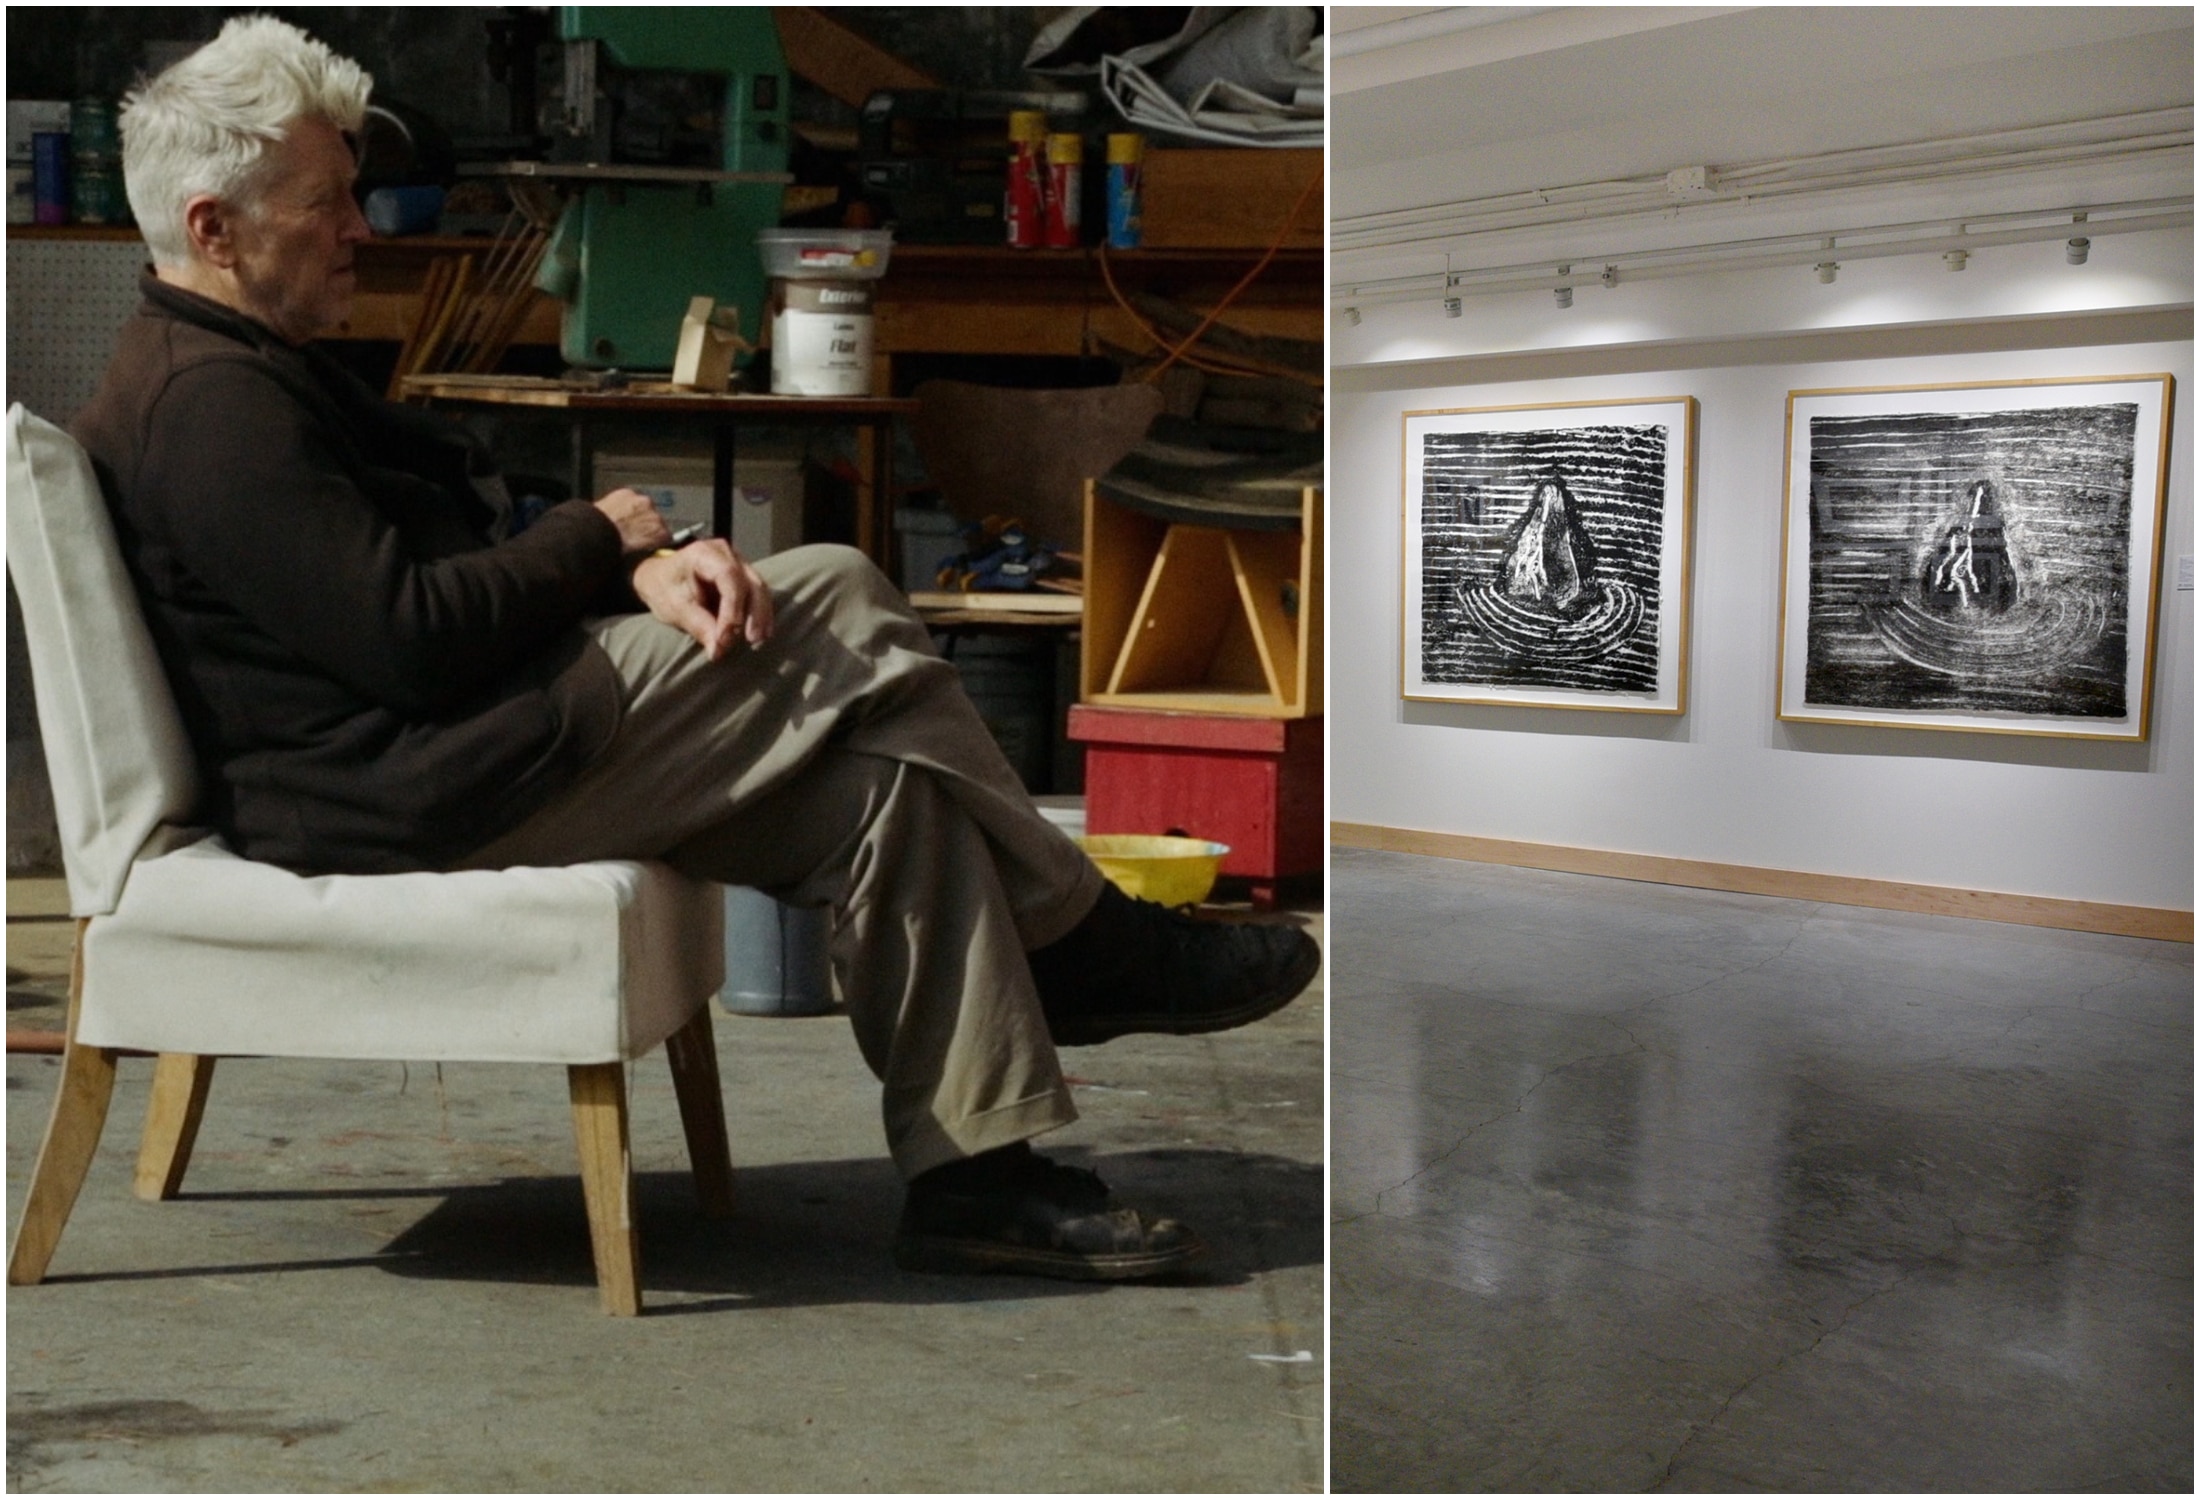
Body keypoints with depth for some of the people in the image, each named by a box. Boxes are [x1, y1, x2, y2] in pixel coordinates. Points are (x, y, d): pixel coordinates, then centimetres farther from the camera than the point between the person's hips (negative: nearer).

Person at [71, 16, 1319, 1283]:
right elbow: (409, 638, -24)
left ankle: (977, 1173, -1)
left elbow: (460, 542, 14)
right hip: (402, 798, -11)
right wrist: (602, 537, -8)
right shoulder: (209, 405, -15)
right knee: (835, 601, -14)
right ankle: (1084, 941, 2)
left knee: (877, 785, -3)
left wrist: (640, 569, -6)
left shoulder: (261, 368, 19)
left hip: (451, 745, 11)